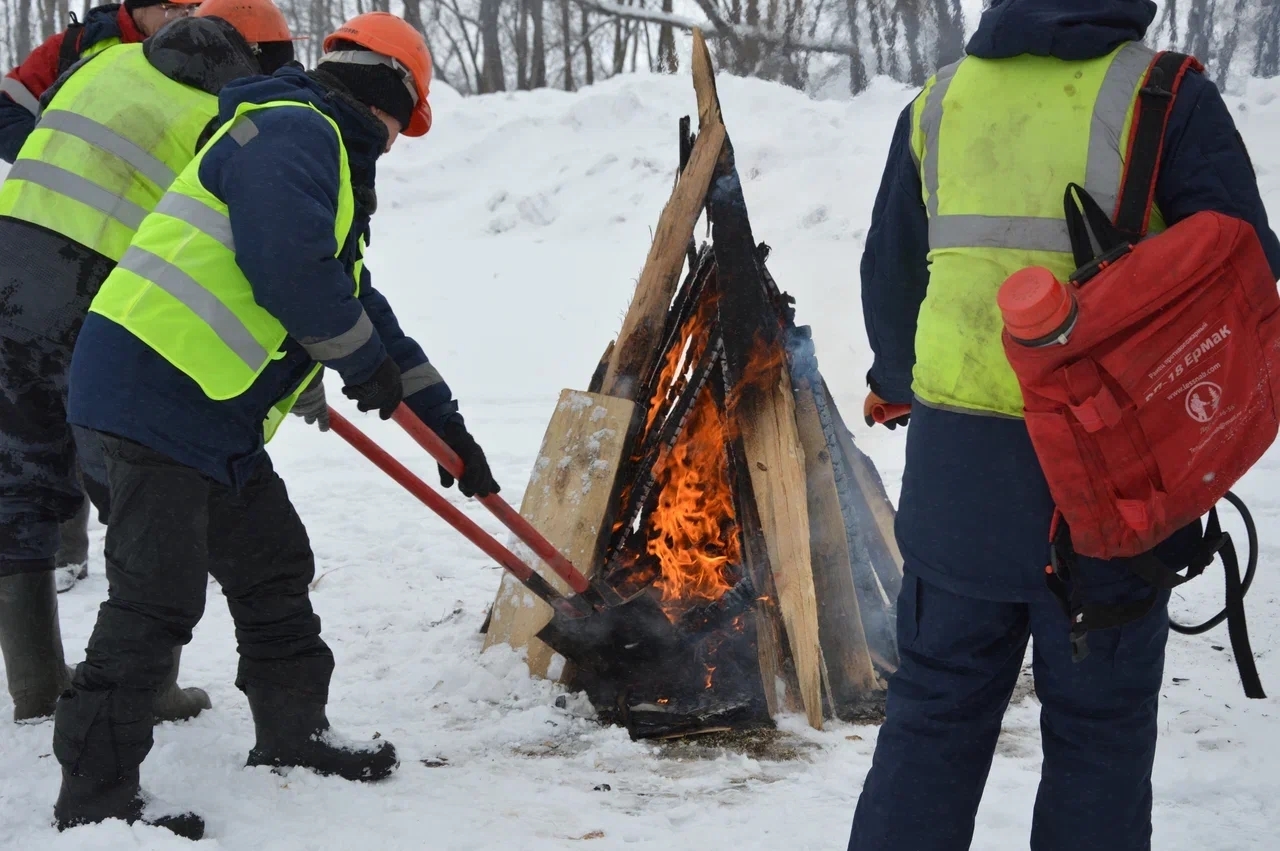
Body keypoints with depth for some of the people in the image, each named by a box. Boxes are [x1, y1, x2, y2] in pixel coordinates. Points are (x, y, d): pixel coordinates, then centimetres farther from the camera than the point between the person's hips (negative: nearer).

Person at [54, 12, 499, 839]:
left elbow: (362, 304, 30)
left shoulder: (329, 164, 26)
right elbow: (289, 266, -24)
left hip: (217, 413, 11)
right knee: (157, 598, -9)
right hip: (157, 387, -11)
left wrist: (447, 424, 30)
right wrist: (364, 361, -8)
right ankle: (95, 797, -2)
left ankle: (293, 735, 32)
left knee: (274, 567, 17)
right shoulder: (294, 132, -8)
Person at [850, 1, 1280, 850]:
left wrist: (906, 391, 30)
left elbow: (889, 285, 13)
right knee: (1098, 731, 10)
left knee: (934, 716, 15)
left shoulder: (939, 102, 6)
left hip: (954, 471, 3)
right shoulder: (1164, 99, -8)